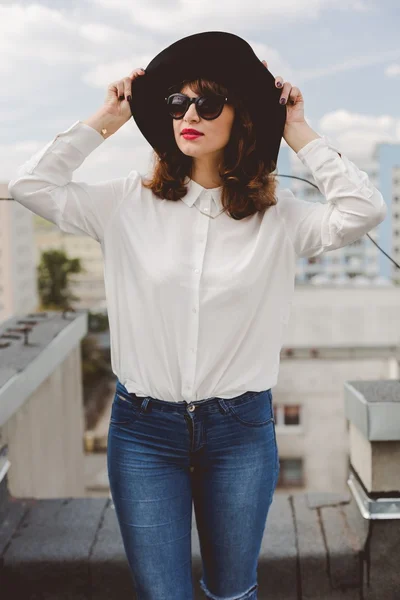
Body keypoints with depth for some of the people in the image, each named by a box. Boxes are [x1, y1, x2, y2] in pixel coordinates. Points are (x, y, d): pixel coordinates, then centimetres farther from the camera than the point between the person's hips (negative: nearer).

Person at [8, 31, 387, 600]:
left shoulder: (278, 216, -3)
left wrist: (299, 133, -9)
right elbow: (31, 186, -4)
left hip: (241, 429, 0)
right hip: (144, 427, 0)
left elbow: (364, 211, -16)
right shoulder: (129, 203, -1)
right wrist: (106, 120, -3)